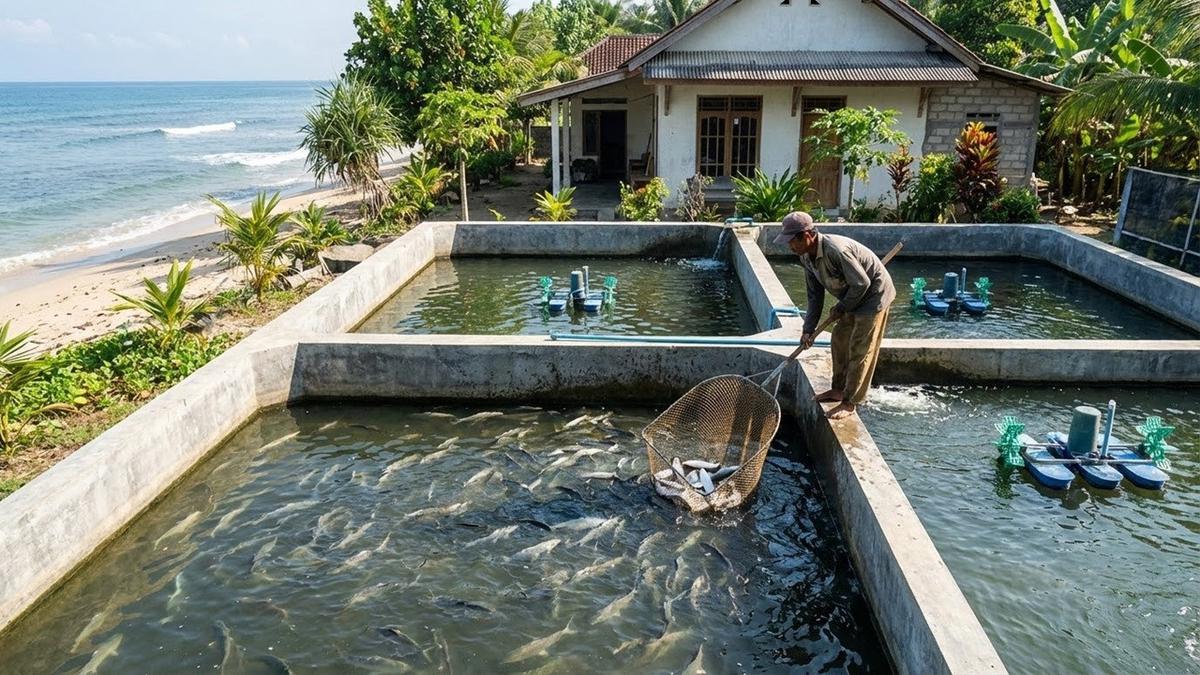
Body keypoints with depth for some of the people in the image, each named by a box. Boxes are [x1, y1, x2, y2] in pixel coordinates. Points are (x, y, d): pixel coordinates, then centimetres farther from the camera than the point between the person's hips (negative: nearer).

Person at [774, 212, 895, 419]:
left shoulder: (835, 250, -34)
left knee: (860, 350, -5)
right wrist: (808, 329, -3)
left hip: (873, 293, -9)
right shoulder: (807, 256, -5)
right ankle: (839, 389, 29)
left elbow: (862, 283, -28)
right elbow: (815, 294, 2)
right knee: (839, 341, 14)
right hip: (853, 296, 9)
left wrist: (840, 309, -14)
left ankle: (850, 403, 3)